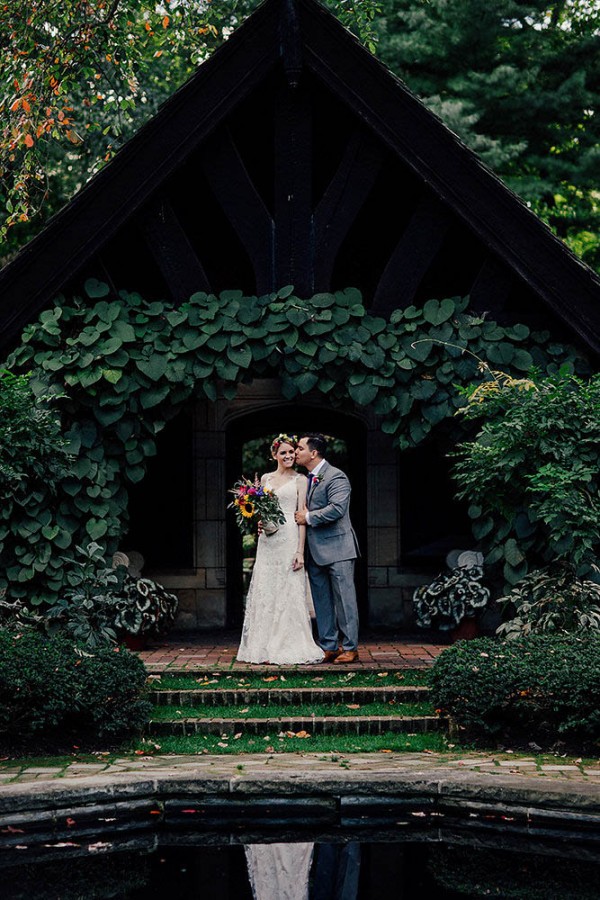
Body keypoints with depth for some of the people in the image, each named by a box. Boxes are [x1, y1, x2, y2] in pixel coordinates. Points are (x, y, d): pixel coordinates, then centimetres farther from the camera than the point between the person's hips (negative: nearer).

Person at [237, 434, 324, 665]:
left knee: (289, 592, -5)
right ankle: (266, 648, 8)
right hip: (268, 539, 5)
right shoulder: (266, 479, 15)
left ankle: (289, 648, -1)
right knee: (264, 591, 3)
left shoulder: (300, 480, 2)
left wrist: (300, 551, -11)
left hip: (290, 538, -5)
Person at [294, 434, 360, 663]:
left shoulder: (336, 477, -11)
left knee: (344, 598, -3)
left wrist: (308, 518, -16)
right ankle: (329, 647, 15)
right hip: (315, 550, 8)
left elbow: (337, 508, -24)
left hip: (336, 548, -8)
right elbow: (302, 509, 19)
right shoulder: (305, 479, 14)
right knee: (321, 601, 10)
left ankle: (350, 647, 2)